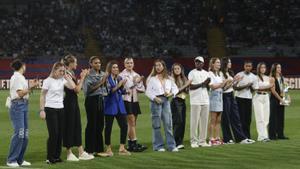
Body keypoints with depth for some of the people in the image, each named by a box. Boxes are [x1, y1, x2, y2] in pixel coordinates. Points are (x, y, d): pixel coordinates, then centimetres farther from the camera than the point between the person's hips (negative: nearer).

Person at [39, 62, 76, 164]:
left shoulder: (62, 80, 6)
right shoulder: (48, 81, -5)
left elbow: (72, 87, -11)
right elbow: (42, 96, -4)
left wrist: (67, 77, -4)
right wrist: (42, 110, -10)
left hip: (60, 109, 5)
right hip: (50, 109, -5)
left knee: (60, 133, 4)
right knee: (53, 134, -7)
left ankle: (57, 156, 15)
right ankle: (50, 158, 3)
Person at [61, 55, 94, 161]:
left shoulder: (72, 74, 11)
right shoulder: (67, 74, -16)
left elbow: (77, 88, 13)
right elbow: (77, 90, -17)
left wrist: (82, 77, 9)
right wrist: (82, 77, -10)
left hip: (74, 102, 10)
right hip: (69, 103, -10)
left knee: (77, 126, 10)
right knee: (69, 127, -1)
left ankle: (81, 153, 15)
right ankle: (69, 154, 8)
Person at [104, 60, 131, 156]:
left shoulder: (119, 78, 11)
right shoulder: (107, 78, -7)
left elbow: (122, 91, 13)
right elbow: (109, 91, -15)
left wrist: (123, 85, -5)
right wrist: (118, 85, -20)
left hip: (119, 105, 6)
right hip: (110, 104, -6)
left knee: (124, 125, -1)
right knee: (108, 127, 2)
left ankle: (122, 148, 5)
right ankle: (108, 148, 12)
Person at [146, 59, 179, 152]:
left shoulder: (168, 78, 12)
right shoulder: (152, 78, 2)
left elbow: (175, 88, 16)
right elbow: (148, 91, -1)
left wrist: (171, 93, -4)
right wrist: (155, 98, -15)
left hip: (166, 100, 3)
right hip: (156, 101, -3)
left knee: (168, 123, 0)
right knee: (156, 125, 1)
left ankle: (171, 145, 2)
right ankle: (158, 146, 7)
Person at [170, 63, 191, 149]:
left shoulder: (184, 79, 15)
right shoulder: (172, 79, -3)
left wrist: (188, 85, 0)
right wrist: (185, 85, -12)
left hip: (183, 101, 6)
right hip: (176, 101, -6)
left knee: (183, 122, 4)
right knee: (178, 121, -11)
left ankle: (180, 142, 8)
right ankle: (177, 143, -10)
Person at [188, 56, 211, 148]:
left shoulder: (206, 73, 15)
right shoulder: (192, 73, -2)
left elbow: (208, 86, 15)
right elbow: (191, 87, -12)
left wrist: (207, 83, -7)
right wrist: (202, 84, -19)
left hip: (205, 100, 5)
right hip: (195, 100, -5)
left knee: (204, 121, 5)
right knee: (195, 121, -4)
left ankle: (202, 141, 11)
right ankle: (194, 141, 1)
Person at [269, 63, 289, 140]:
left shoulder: (281, 78, 13)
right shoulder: (272, 78, -9)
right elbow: (273, 91, -13)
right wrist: (280, 98, -13)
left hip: (281, 100, 7)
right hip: (274, 99, -7)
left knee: (281, 117, 8)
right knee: (273, 117, -3)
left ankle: (280, 134, 13)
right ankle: (272, 135, 1)